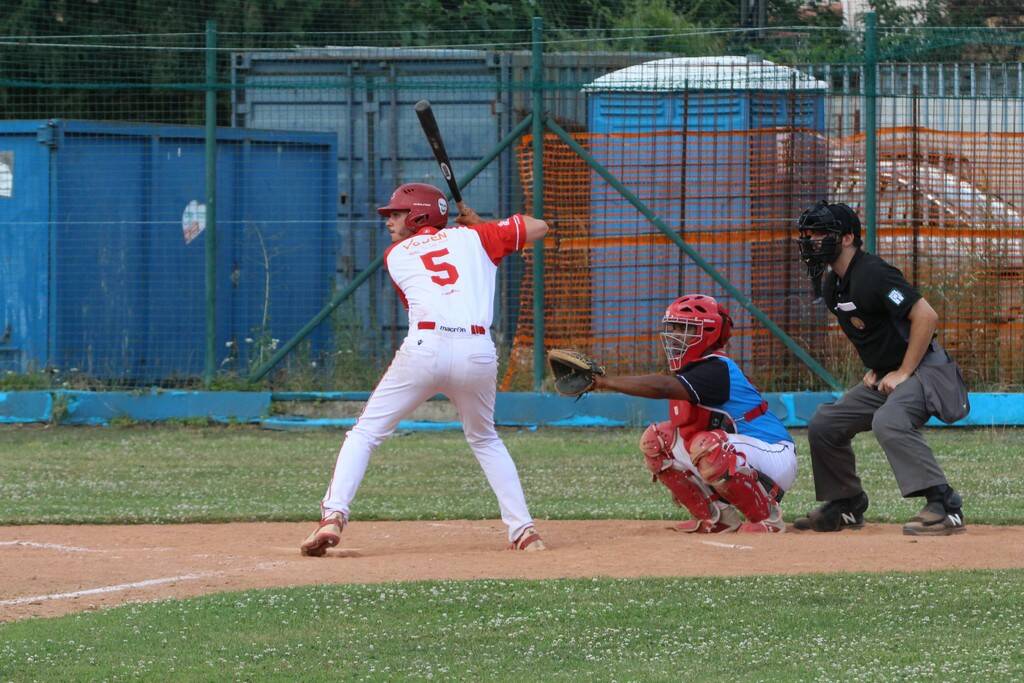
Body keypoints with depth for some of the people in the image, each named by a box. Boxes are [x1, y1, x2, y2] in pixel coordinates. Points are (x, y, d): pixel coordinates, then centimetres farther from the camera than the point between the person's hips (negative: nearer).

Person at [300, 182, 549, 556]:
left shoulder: (395, 255, 19)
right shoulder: (473, 237, 19)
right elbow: (538, 227, 23)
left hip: (424, 347, -2)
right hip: (478, 353, 2)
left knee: (365, 433, 8)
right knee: (485, 440, 25)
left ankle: (333, 516, -9)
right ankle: (523, 528, 15)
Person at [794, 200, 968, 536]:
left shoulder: (871, 275, -20)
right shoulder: (830, 284, 10)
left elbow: (926, 316, -25)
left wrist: (903, 373, -22)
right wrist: (874, 368, 10)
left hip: (923, 369, -10)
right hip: (882, 378, 10)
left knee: (888, 421, -36)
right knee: (824, 425, 10)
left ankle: (944, 506, -40)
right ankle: (846, 506, 24)